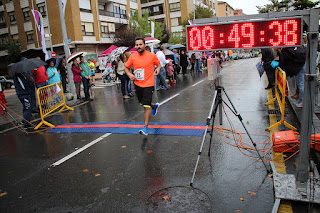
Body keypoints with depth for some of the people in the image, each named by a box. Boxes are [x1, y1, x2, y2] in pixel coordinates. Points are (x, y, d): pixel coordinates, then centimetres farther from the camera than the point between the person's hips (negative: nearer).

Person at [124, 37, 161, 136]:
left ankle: (145, 127, 0)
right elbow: (126, 67, 10)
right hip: (138, 84, 5)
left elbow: (159, 64, 11)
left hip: (148, 84, -5)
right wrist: (129, 74, -9)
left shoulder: (152, 56, -6)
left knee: (146, 106, -10)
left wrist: (158, 68, -11)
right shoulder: (133, 56, 0)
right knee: (142, 103, 21)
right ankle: (154, 106, 53)